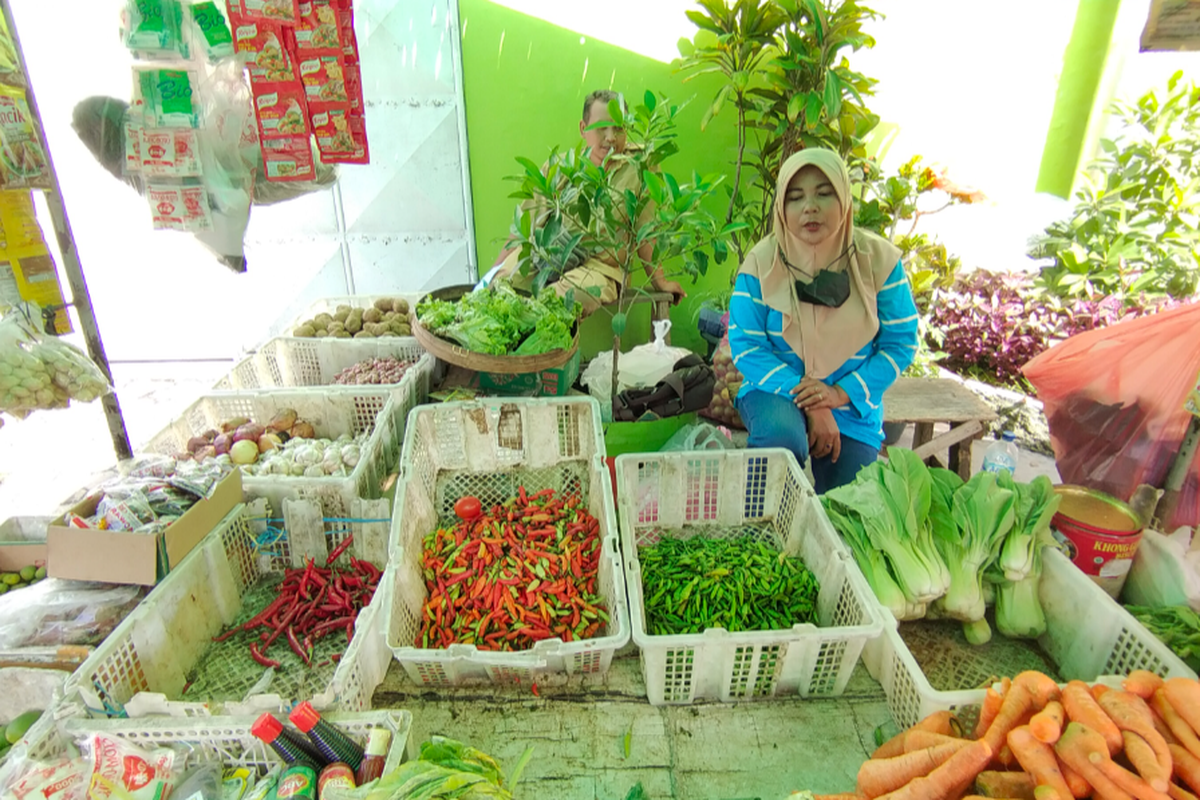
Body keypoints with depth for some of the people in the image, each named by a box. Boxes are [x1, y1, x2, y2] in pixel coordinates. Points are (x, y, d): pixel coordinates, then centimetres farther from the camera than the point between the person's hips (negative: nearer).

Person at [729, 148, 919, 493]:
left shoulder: (878, 259, -6)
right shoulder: (761, 262, -11)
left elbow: (900, 343, -4)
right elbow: (746, 346, -13)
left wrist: (843, 393, -18)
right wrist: (803, 397, -23)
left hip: (852, 404, 2)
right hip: (776, 391, -2)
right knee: (781, 437, -35)